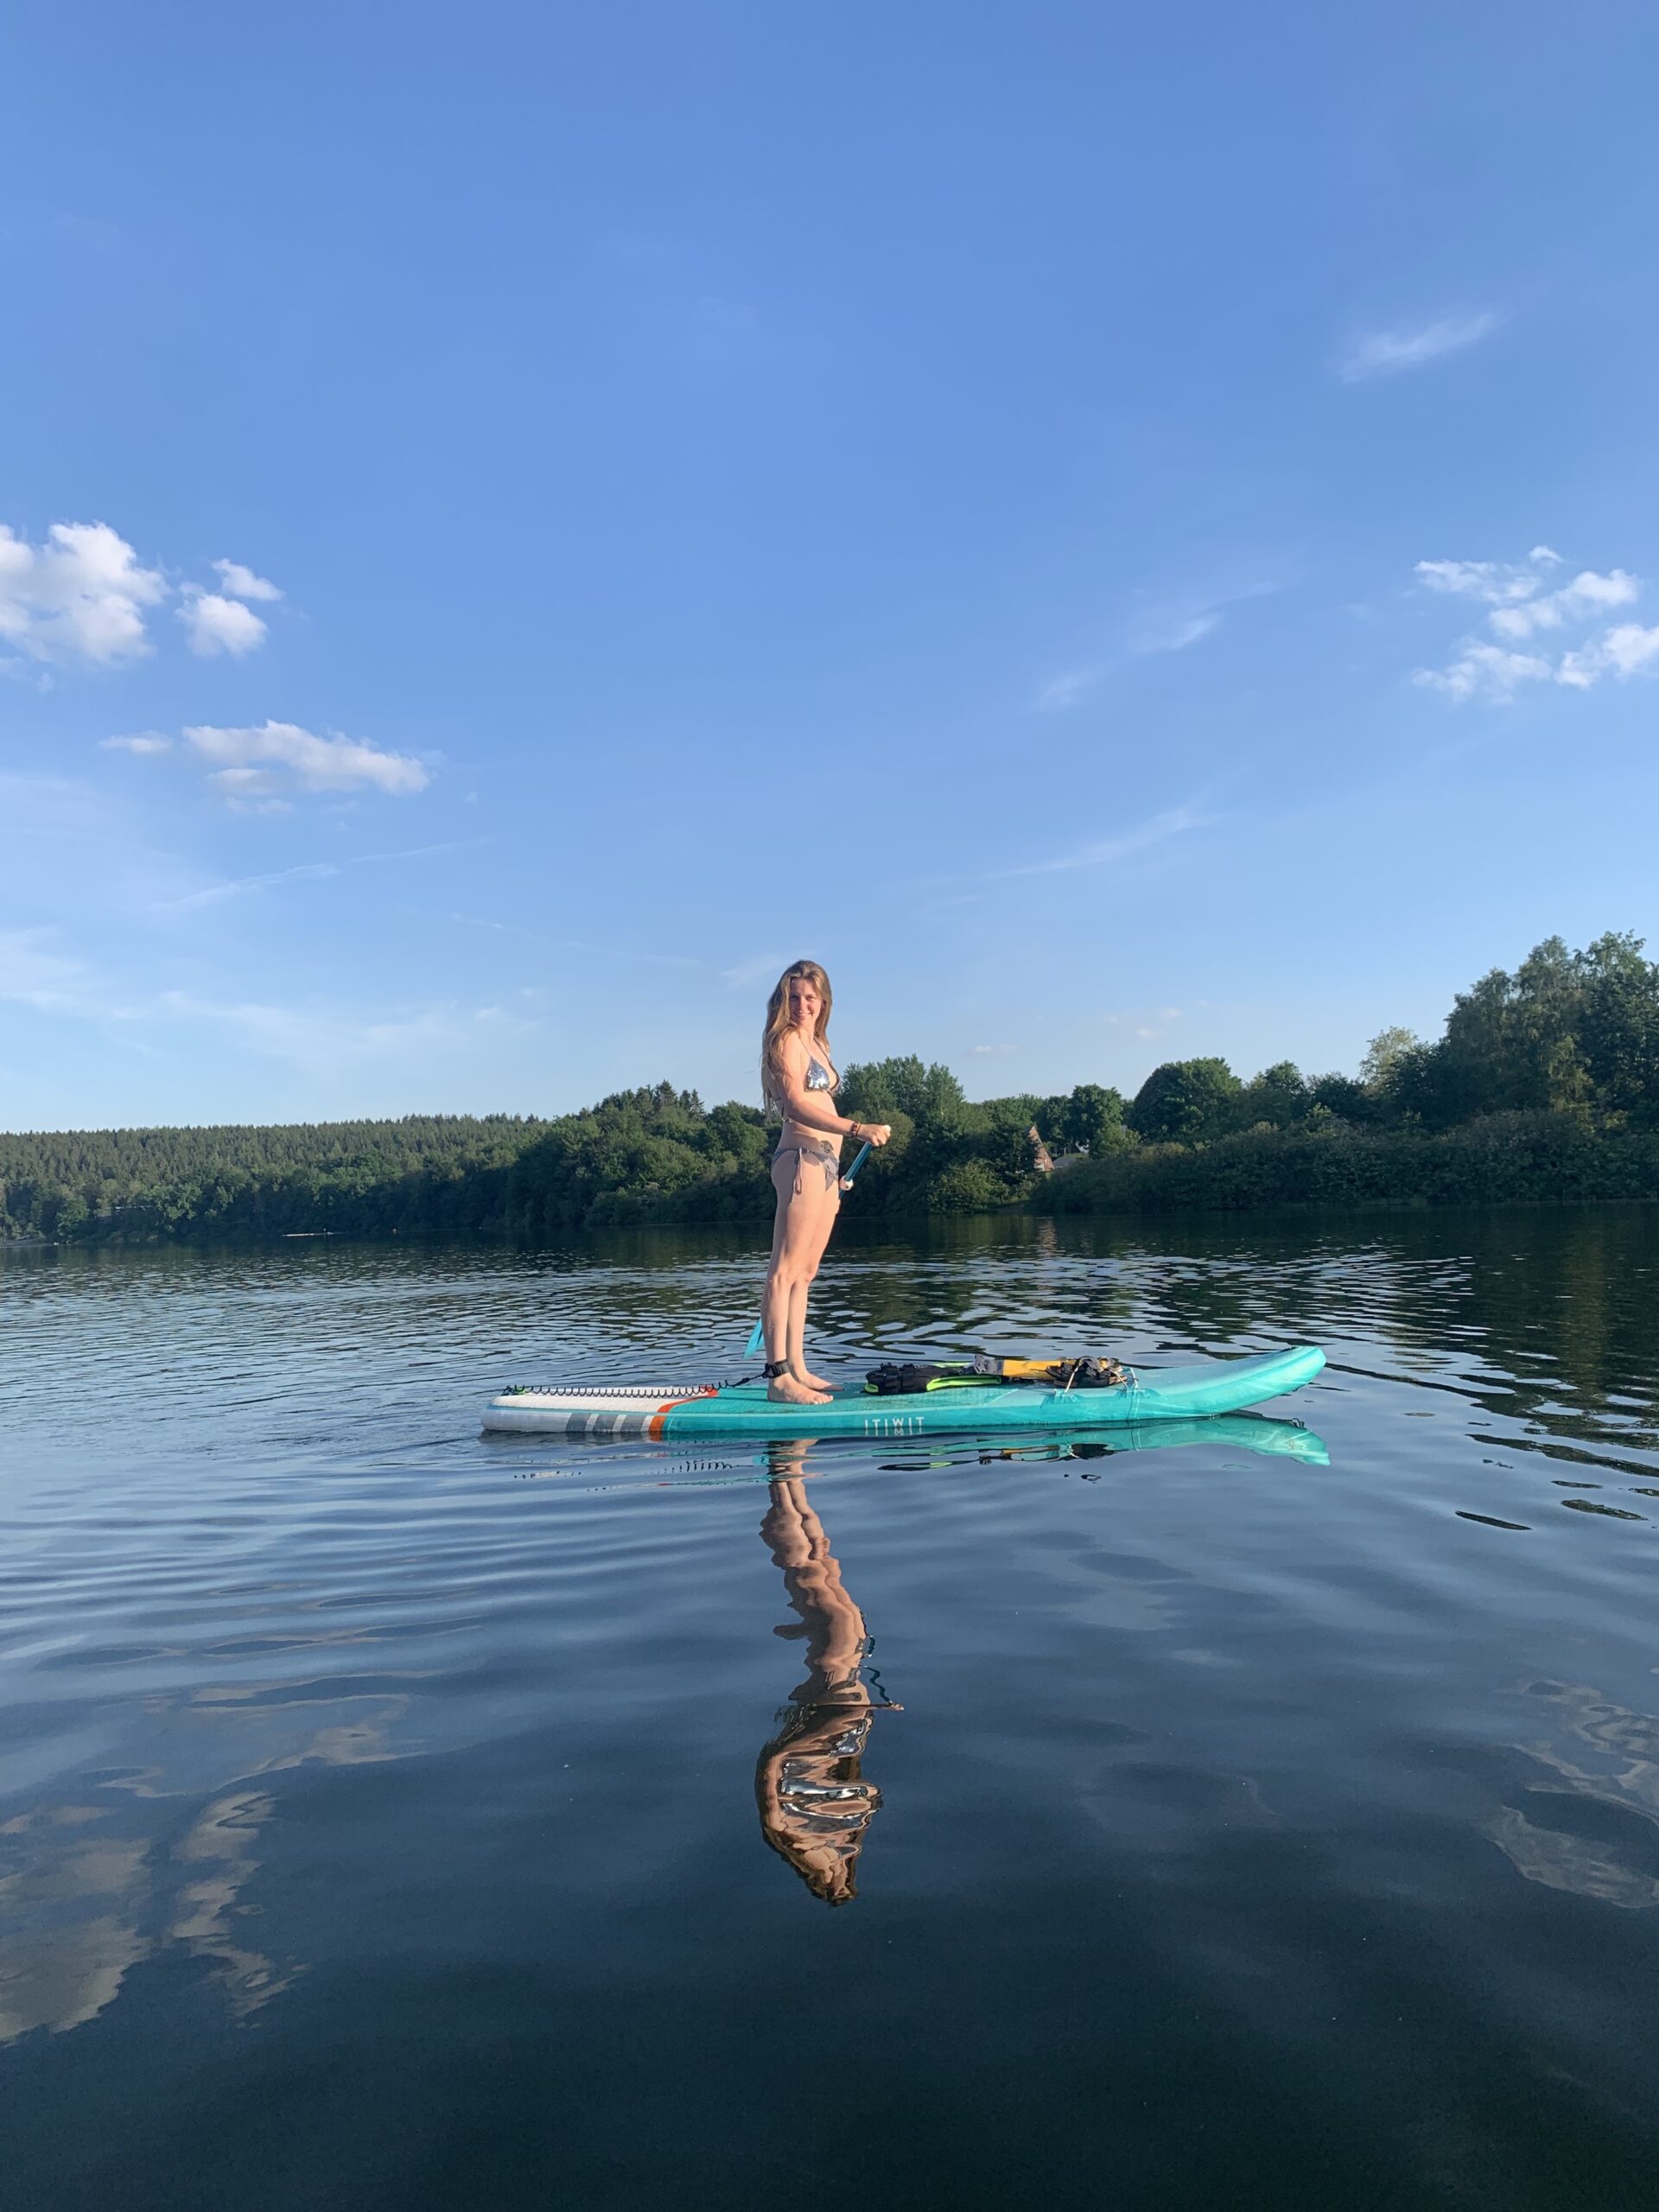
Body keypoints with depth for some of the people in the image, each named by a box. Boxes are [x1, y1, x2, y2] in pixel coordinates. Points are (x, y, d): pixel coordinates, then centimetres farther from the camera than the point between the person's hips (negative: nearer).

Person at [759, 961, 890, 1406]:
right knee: (785, 1270, -11)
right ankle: (779, 1377, -13)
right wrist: (858, 1129, -28)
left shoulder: (817, 1043, 21)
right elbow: (796, 1103, -17)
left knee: (805, 1272, 9)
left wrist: (835, 1171, 18)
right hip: (801, 1159, -9)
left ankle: (798, 1369, 12)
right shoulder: (787, 1039, -5)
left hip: (825, 1164, 9)